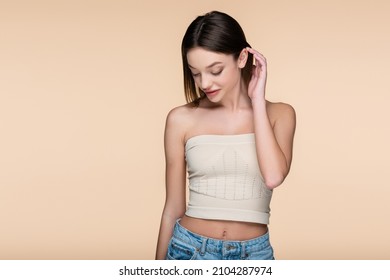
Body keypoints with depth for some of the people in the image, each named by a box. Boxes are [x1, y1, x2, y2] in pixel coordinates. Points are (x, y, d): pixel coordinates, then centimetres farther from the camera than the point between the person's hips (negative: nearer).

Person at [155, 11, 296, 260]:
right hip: (189, 251, 0)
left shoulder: (278, 114, -2)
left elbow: (274, 176, -20)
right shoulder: (181, 119, -4)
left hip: (254, 254, 1)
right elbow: (173, 208, 3)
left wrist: (257, 99, -13)